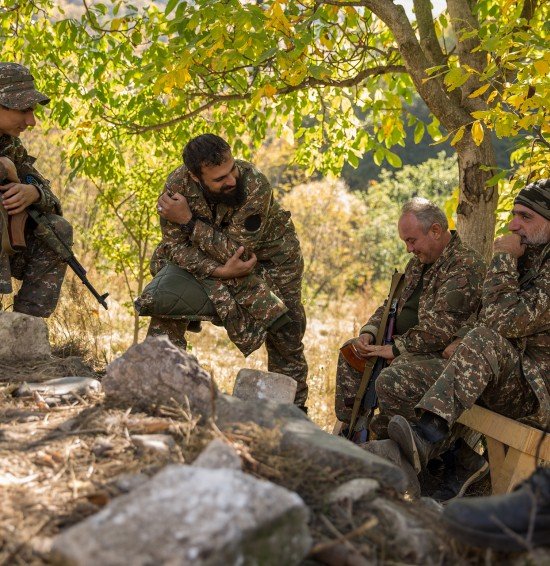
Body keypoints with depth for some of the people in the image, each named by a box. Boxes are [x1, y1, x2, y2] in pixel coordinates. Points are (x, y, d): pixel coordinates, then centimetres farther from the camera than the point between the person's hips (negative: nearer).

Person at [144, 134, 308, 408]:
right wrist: (219, 270, -36)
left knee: (284, 334, -2)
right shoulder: (178, 184, -26)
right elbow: (175, 244, -23)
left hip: (269, 253, -2)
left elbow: (236, 250, -36)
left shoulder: (255, 185, -36)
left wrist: (188, 220, -37)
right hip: (209, 257, 3)